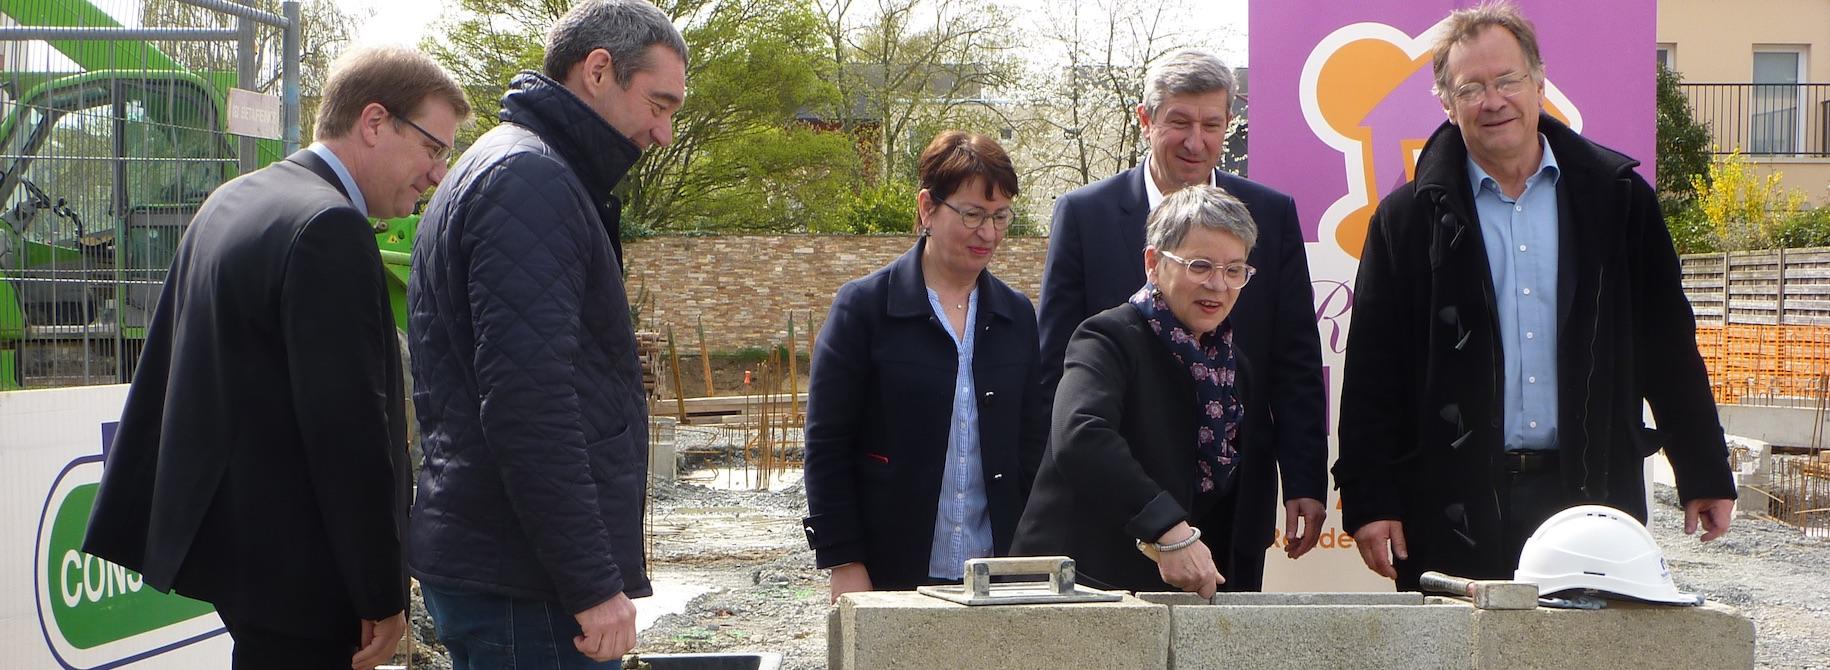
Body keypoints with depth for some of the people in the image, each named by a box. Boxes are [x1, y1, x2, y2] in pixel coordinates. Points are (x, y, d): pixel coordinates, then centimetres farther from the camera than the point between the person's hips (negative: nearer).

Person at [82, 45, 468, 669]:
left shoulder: (230, 201, 12)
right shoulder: (329, 229, -19)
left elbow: (160, 376, 17)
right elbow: (349, 426, -22)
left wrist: (134, 525, 22)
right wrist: (384, 596, -16)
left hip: (218, 539, 10)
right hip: (293, 570, -10)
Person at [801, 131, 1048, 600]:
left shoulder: (1016, 315, 10)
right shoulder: (865, 306, -2)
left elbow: (1033, 446, 13)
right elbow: (826, 447, -4)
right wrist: (844, 565, -8)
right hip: (891, 574, -3)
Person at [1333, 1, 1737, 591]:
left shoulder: (1617, 198, 8)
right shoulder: (1408, 219, 4)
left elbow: (1669, 346, 10)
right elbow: (1371, 372, 2)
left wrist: (1705, 475, 8)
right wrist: (1368, 499, -4)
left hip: (1589, 497, 1)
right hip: (1456, 509, -1)